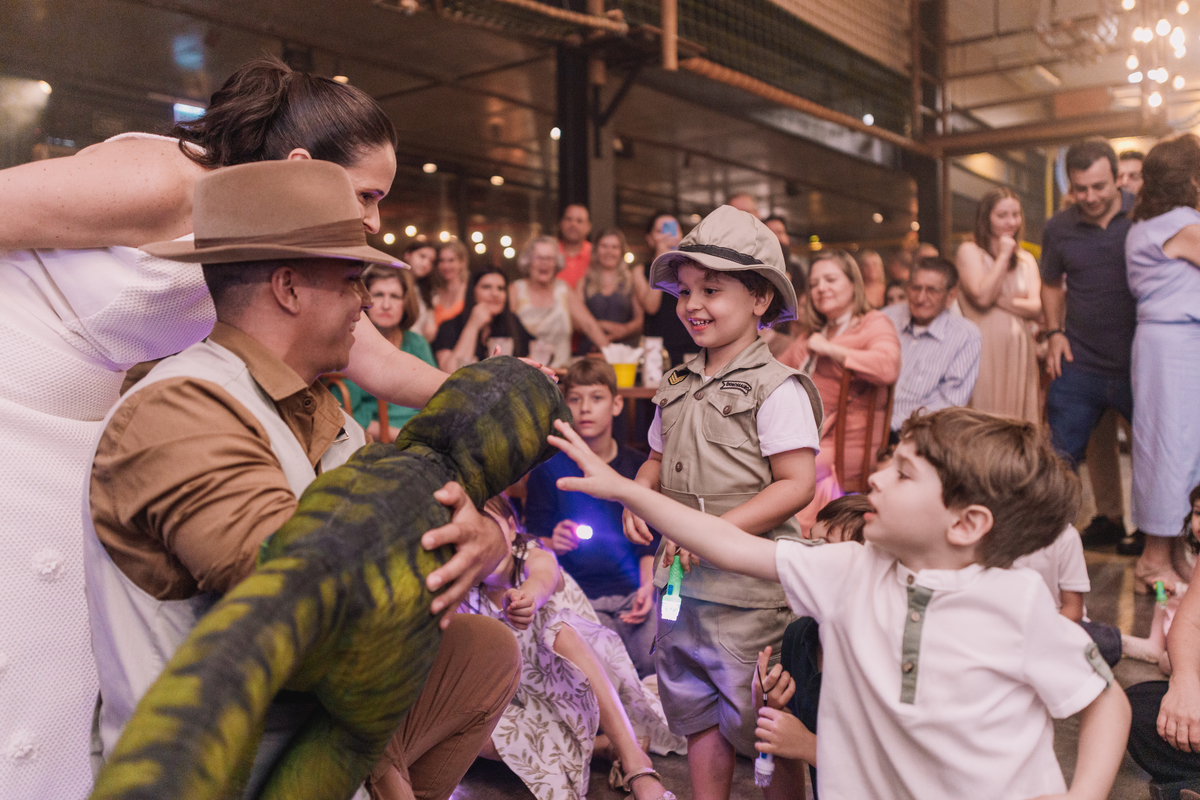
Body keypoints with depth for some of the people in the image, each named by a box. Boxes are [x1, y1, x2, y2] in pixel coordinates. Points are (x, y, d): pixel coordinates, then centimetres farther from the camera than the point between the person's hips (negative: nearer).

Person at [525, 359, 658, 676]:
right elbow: (534, 540, 5)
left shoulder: (636, 465, 10)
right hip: (579, 597, -2)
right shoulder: (549, 468, 1)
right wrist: (553, 544, -18)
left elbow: (649, 542, 12)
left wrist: (648, 585, -4)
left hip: (632, 590, 3)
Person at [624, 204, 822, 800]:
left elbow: (797, 484, -17)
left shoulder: (776, 388, -11)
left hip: (749, 587, -6)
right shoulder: (677, 386, 9)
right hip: (682, 580, 7)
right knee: (698, 716, 18)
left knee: (762, 725, 4)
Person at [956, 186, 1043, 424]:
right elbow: (982, 296, -11)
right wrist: (1004, 256, -4)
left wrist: (1000, 299, -8)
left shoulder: (1026, 259, 17)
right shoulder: (970, 251, 3)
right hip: (985, 350, -5)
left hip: (1019, 351, 5)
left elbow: (1036, 308, 6)